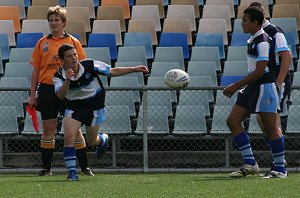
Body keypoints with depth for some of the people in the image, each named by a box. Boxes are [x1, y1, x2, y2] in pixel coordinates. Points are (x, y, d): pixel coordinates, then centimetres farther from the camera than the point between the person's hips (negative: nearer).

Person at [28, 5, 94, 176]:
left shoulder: (73, 42, 3)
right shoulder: (42, 43, 8)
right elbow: (36, 70, 10)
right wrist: (33, 94, 6)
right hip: (47, 90, 2)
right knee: (48, 129, 4)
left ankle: (85, 167, 5)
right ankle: (46, 168, 10)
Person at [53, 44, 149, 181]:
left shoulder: (90, 65, -18)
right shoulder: (59, 76, -17)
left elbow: (112, 72, -10)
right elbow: (60, 96, -31)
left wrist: (134, 69, -15)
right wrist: (67, 80, -47)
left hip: (95, 107, 0)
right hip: (73, 107, 0)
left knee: (91, 142, 10)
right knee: (69, 136, -20)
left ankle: (103, 139, 50)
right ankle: (72, 173, -10)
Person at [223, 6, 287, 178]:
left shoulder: (263, 42, -17)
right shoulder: (253, 40, 13)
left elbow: (259, 71, -21)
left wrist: (236, 86, -18)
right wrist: (238, 87, 22)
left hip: (265, 86, -10)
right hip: (253, 87, 10)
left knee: (270, 129, -4)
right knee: (233, 120, 1)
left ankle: (280, 169, 6)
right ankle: (250, 164, 1)